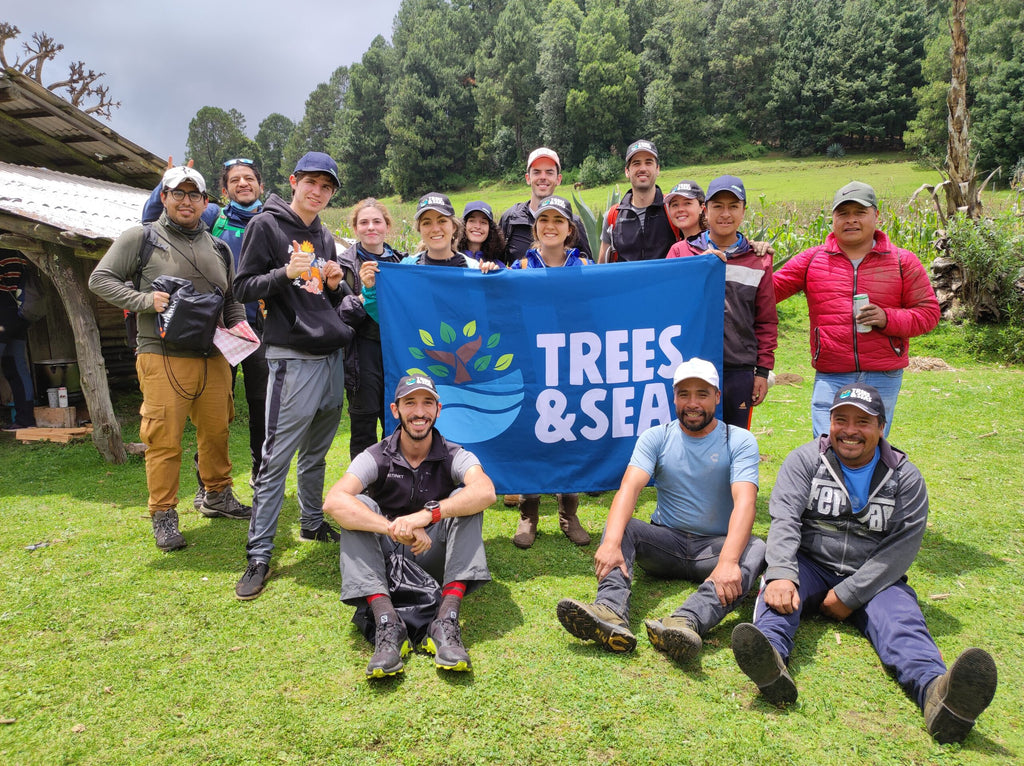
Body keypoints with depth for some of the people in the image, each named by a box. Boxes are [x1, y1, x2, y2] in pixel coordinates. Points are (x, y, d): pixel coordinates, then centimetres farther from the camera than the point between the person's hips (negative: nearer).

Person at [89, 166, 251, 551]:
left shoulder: (218, 248, 17)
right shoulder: (140, 237, 3)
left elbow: (232, 298, 24)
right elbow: (100, 279, 2)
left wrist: (238, 323, 5)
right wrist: (145, 300, -12)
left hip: (214, 358, 5)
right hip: (163, 357, -4)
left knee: (216, 430, 12)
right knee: (164, 439, -4)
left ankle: (217, 496, 30)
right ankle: (164, 516, 10)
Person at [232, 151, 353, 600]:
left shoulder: (325, 238, 20)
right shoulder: (267, 225, 0)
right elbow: (244, 288, -4)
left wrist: (335, 286, 2)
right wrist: (285, 274, -20)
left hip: (332, 355, 7)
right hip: (292, 358, -7)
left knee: (316, 454, 16)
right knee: (276, 459, -7)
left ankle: (313, 525, 31)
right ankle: (259, 555, -1)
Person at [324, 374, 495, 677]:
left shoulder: (454, 456, -6)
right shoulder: (376, 458, -7)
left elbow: (486, 492, -29)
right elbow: (334, 501, -27)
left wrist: (428, 514, -42)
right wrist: (395, 529, -39)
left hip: (436, 561, 0)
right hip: (384, 561, 0)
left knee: (465, 500, -23)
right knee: (357, 506, -24)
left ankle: (446, 622, -35)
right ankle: (387, 623, -37)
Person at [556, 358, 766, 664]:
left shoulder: (740, 441, -4)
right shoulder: (656, 438, 0)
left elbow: (745, 501, -21)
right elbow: (629, 487, -17)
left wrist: (727, 561, -39)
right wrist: (611, 541, -36)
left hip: (716, 545, -1)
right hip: (666, 541, 2)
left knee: (757, 549, -32)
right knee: (618, 526, -24)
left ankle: (686, 622, -56)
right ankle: (611, 613, -47)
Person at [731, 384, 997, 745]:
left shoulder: (905, 477, 3)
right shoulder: (805, 460, 1)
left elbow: (902, 546, -7)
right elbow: (784, 519, -12)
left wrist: (849, 595, -17)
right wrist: (781, 574, -32)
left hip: (871, 578, 1)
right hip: (810, 566, 0)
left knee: (900, 614, -30)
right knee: (778, 589, -31)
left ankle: (936, 692, -58)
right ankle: (772, 664, -59)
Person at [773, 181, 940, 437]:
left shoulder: (903, 261, 6)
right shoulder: (811, 260, 5)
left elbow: (928, 312, 6)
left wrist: (888, 318, -12)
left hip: (883, 379, 1)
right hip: (830, 378, -1)